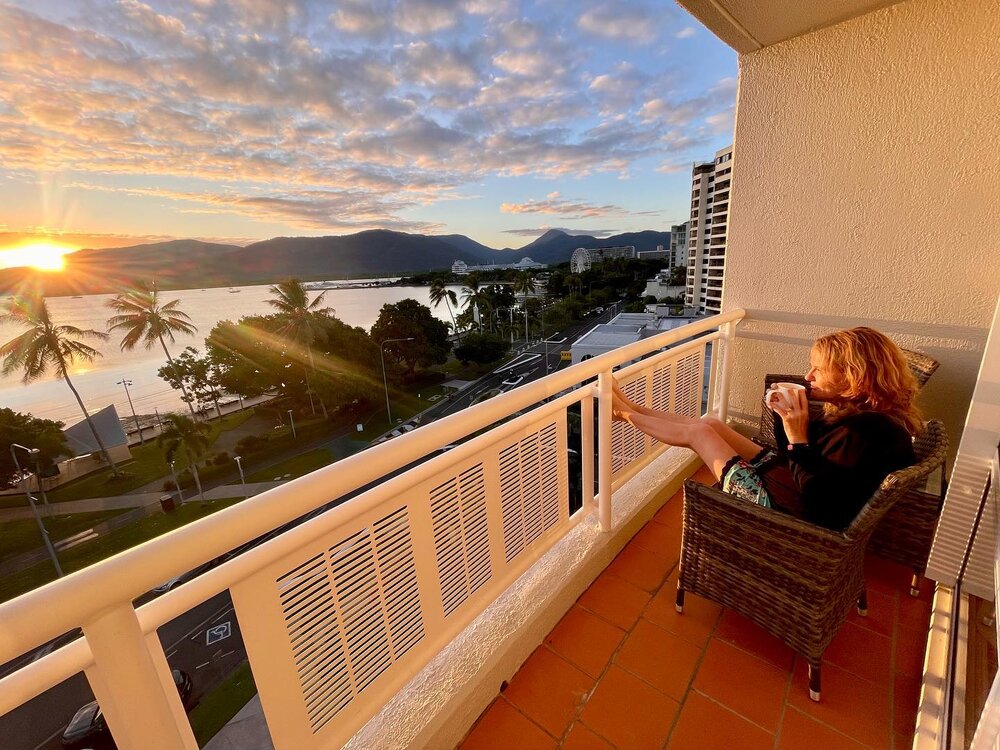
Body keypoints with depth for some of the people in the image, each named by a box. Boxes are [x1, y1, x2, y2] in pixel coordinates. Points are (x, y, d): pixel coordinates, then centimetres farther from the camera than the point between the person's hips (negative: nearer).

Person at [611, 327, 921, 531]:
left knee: (698, 431, -1)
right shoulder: (861, 413, 0)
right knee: (712, 423, 11)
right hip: (779, 476, 9)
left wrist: (797, 438, -29)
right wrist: (786, 417, -6)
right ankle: (632, 408, 24)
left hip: (780, 501, -9)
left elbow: (816, 497, -30)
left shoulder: (864, 430, -29)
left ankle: (626, 413, 20)